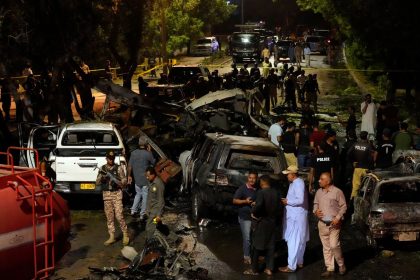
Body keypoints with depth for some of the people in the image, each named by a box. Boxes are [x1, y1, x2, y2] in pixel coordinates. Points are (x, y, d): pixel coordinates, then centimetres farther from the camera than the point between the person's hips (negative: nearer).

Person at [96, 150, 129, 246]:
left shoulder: (119, 168, 0)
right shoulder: (102, 169, 8)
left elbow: (124, 181, 0)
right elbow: (97, 183, 6)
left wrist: (118, 183, -20)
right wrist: (101, 177, -14)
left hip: (117, 194, -3)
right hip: (106, 195, 3)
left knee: (119, 216, -8)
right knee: (109, 217, 7)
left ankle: (125, 235, 5)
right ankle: (112, 237, 14)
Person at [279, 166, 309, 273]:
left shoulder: (298, 183, -18)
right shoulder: (294, 183, 13)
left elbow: (300, 200, -26)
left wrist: (287, 202, -15)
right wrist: (287, 200, 6)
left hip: (297, 217, -10)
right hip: (294, 215, 10)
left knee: (293, 241, -8)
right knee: (299, 241, 18)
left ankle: (291, 266, -6)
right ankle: (299, 262, 28)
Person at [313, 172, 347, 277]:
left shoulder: (337, 192, -9)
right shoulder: (319, 192, 8)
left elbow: (343, 206, -6)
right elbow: (315, 204, 19)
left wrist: (338, 218, -15)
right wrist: (316, 211, -2)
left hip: (334, 223, -5)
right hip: (322, 223, 5)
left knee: (334, 245, -11)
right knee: (326, 247, 8)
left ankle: (341, 265, 12)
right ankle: (329, 269, 15)